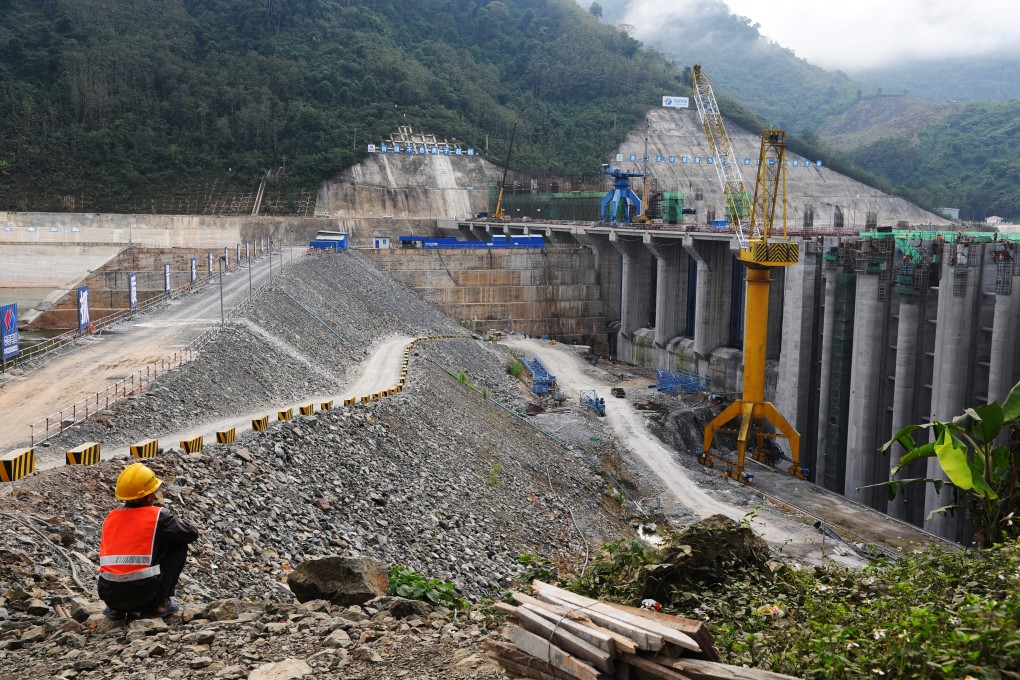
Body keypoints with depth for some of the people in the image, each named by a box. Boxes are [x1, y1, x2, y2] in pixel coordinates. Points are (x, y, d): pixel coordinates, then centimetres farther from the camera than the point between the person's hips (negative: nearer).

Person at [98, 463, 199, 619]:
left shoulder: (110, 517, 13)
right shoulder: (158, 515, -2)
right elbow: (192, 534, 10)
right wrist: (174, 524, 30)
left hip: (108, 595, 5)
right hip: (143, 593, -5)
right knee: (179, 544, 14)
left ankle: (117, 608, 16)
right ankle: (162, 603, 10)